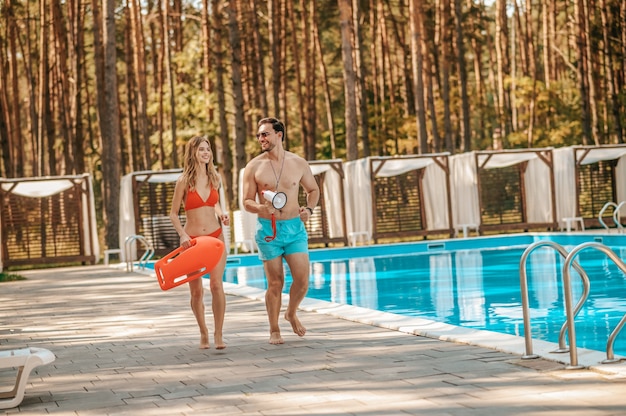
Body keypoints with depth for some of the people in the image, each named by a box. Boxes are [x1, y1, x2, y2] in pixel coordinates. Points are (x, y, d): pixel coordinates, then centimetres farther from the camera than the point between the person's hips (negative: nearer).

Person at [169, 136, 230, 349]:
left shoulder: (214, 178, 5)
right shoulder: (184, 182, -5)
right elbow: (173, 214, 0)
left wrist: (221, 213, 2)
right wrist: (182, 234, -15)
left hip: (215, 237, 2)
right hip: (192, 240, -2)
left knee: (217, 284, -13)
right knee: (196, 290, 4)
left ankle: (218, 334, -7)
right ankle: (204, 333, 22)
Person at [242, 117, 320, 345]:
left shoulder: (298, 163, 3)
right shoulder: (254, 167, -2)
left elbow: (313, 190, 17)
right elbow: (247, 201, 1)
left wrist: (309, 208, -3)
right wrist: (261, 208, -21)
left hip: (295, 227, 2)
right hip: (268, 229, -1)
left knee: (302, 280, -3)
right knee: (275, 283, 1)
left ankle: (291, 313, 27)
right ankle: (274, 330, 16)